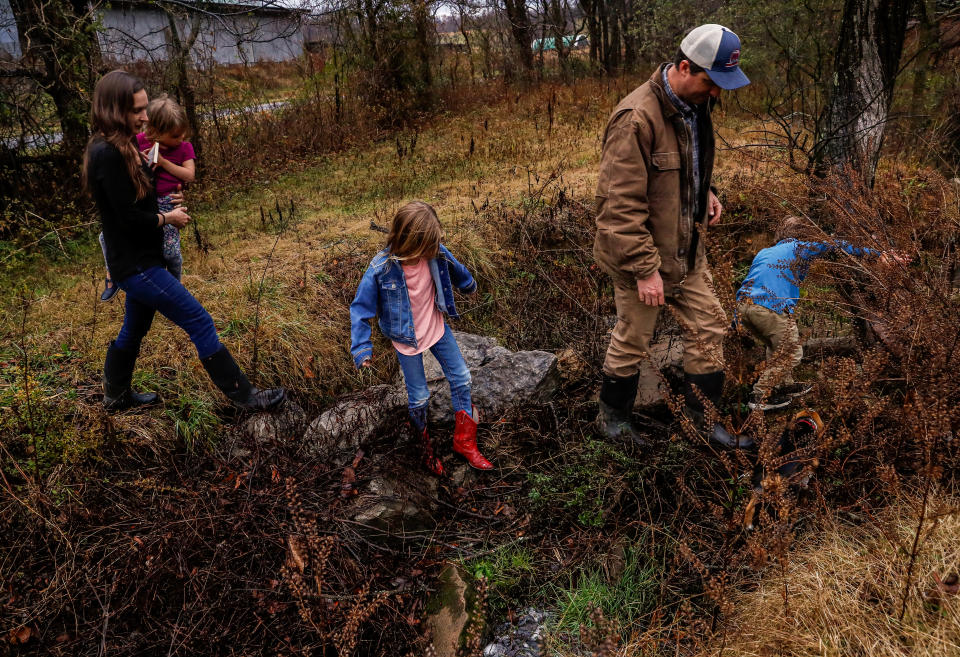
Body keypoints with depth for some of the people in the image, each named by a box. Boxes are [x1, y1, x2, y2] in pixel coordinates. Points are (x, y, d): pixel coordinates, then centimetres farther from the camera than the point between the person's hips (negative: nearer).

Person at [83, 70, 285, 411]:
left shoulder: (119, 147, 9)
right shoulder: (108, 154, -22)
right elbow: (129, 218, -23)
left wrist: (164, 208, 0)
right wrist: (167, 218, -7)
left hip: (139, 260, 10)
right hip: (137, 265, -10)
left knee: (134, 330, 23)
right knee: (200, 322, -7)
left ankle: (116, 396, 40)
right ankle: (243, 395, 1)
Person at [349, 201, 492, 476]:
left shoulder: (435, 252, -17)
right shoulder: (381, 270, -29)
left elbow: (455, 269, 8)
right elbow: (360, 308, -18)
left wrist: (469, 284, 28)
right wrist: (362, 348, -21)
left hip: (437, 328, 5)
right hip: (407, 339, -4)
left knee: (461, 378, 8)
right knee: (419, 397, 7)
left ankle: (464, 441, 26)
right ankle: (426, 447, 35)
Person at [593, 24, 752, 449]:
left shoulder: (693, 104, 4)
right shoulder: (637, 119, -26)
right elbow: (621, 207, -26)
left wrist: (704, 192, 7)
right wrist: (645, 270, -24)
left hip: (687, 249, 8)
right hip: (640, 253, -8)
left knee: (708, 326, 14)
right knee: (632, 341, 8)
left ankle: (703, 418, 32)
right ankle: (612, 417, 31)